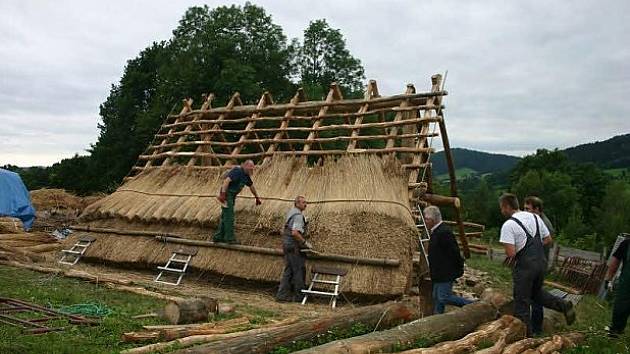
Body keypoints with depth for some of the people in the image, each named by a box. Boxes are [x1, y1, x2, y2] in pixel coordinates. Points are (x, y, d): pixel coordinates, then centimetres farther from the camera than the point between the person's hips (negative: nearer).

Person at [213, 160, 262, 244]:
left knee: (225, 216, 12)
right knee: (229, 216, -7)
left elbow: (251, 186, 26)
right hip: (227, 194, -10)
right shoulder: (237, 171, -17)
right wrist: (223, 194, -32)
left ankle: (218, 237, 18)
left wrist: (257, 197, 35)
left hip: (232, 196, 10)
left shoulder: (246, 175, 13)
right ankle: (230, 238, -1)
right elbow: (227, 180, -26)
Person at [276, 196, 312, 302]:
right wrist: (305, 242, -19)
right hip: (295, 247, -10)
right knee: (299, 271, 0)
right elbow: (295, 233, -28)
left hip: (287, 245, 10)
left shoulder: (291, 212, 15)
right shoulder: (298, 215, -16)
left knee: (288, 271, 12)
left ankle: (282, 295, 12)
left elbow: (284, 231, 22)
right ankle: (299, 296, 8)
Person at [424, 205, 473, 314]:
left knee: (444, 297, -10)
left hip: (446, 274, -10)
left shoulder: (444, 232, -21)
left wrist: (458, 270, -16)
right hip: (439, 274, 10)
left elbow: (454, 252, -22)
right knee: (437, 298, 13)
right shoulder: (436, 231, 13)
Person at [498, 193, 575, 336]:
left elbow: (511, 253, -20)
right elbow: (547, 239, 14)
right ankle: (564, 306, 13)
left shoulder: (508, 225, -16)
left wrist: (507, 250, 1)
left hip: (525, 266, -7)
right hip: (541, 261, 7)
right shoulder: (535, 217, 7)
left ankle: (525, 334, 15)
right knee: (536, 292, 28)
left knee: (522, 302, 7)